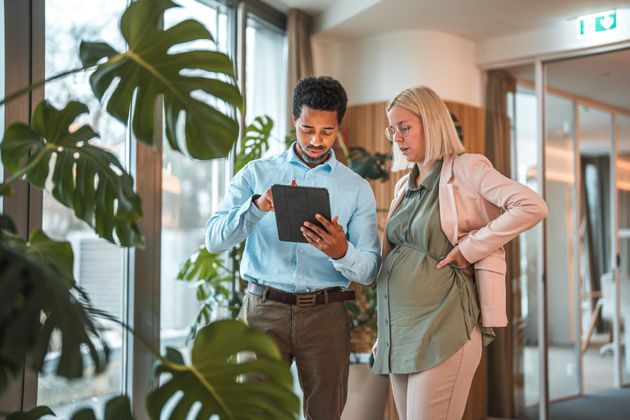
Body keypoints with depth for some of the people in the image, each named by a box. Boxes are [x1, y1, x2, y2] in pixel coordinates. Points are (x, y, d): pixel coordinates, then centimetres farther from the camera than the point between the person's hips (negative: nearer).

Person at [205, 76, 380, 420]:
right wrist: (257, 206, -24)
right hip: (264, 310, -1)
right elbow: (214, 239, -6)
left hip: (325, 315, 1)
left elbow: (369, 271, 1)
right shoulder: (256, 173, 4)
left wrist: (341, 252, -22)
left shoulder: (357, 189, 5)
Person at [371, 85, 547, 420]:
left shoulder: (465, 168, -4)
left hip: (441, 328, -7)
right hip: (398, 330, 7)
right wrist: (384, 333, 14)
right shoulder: (404, 186, 17)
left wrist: (469, 248, -16)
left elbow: (532, 206, -16)